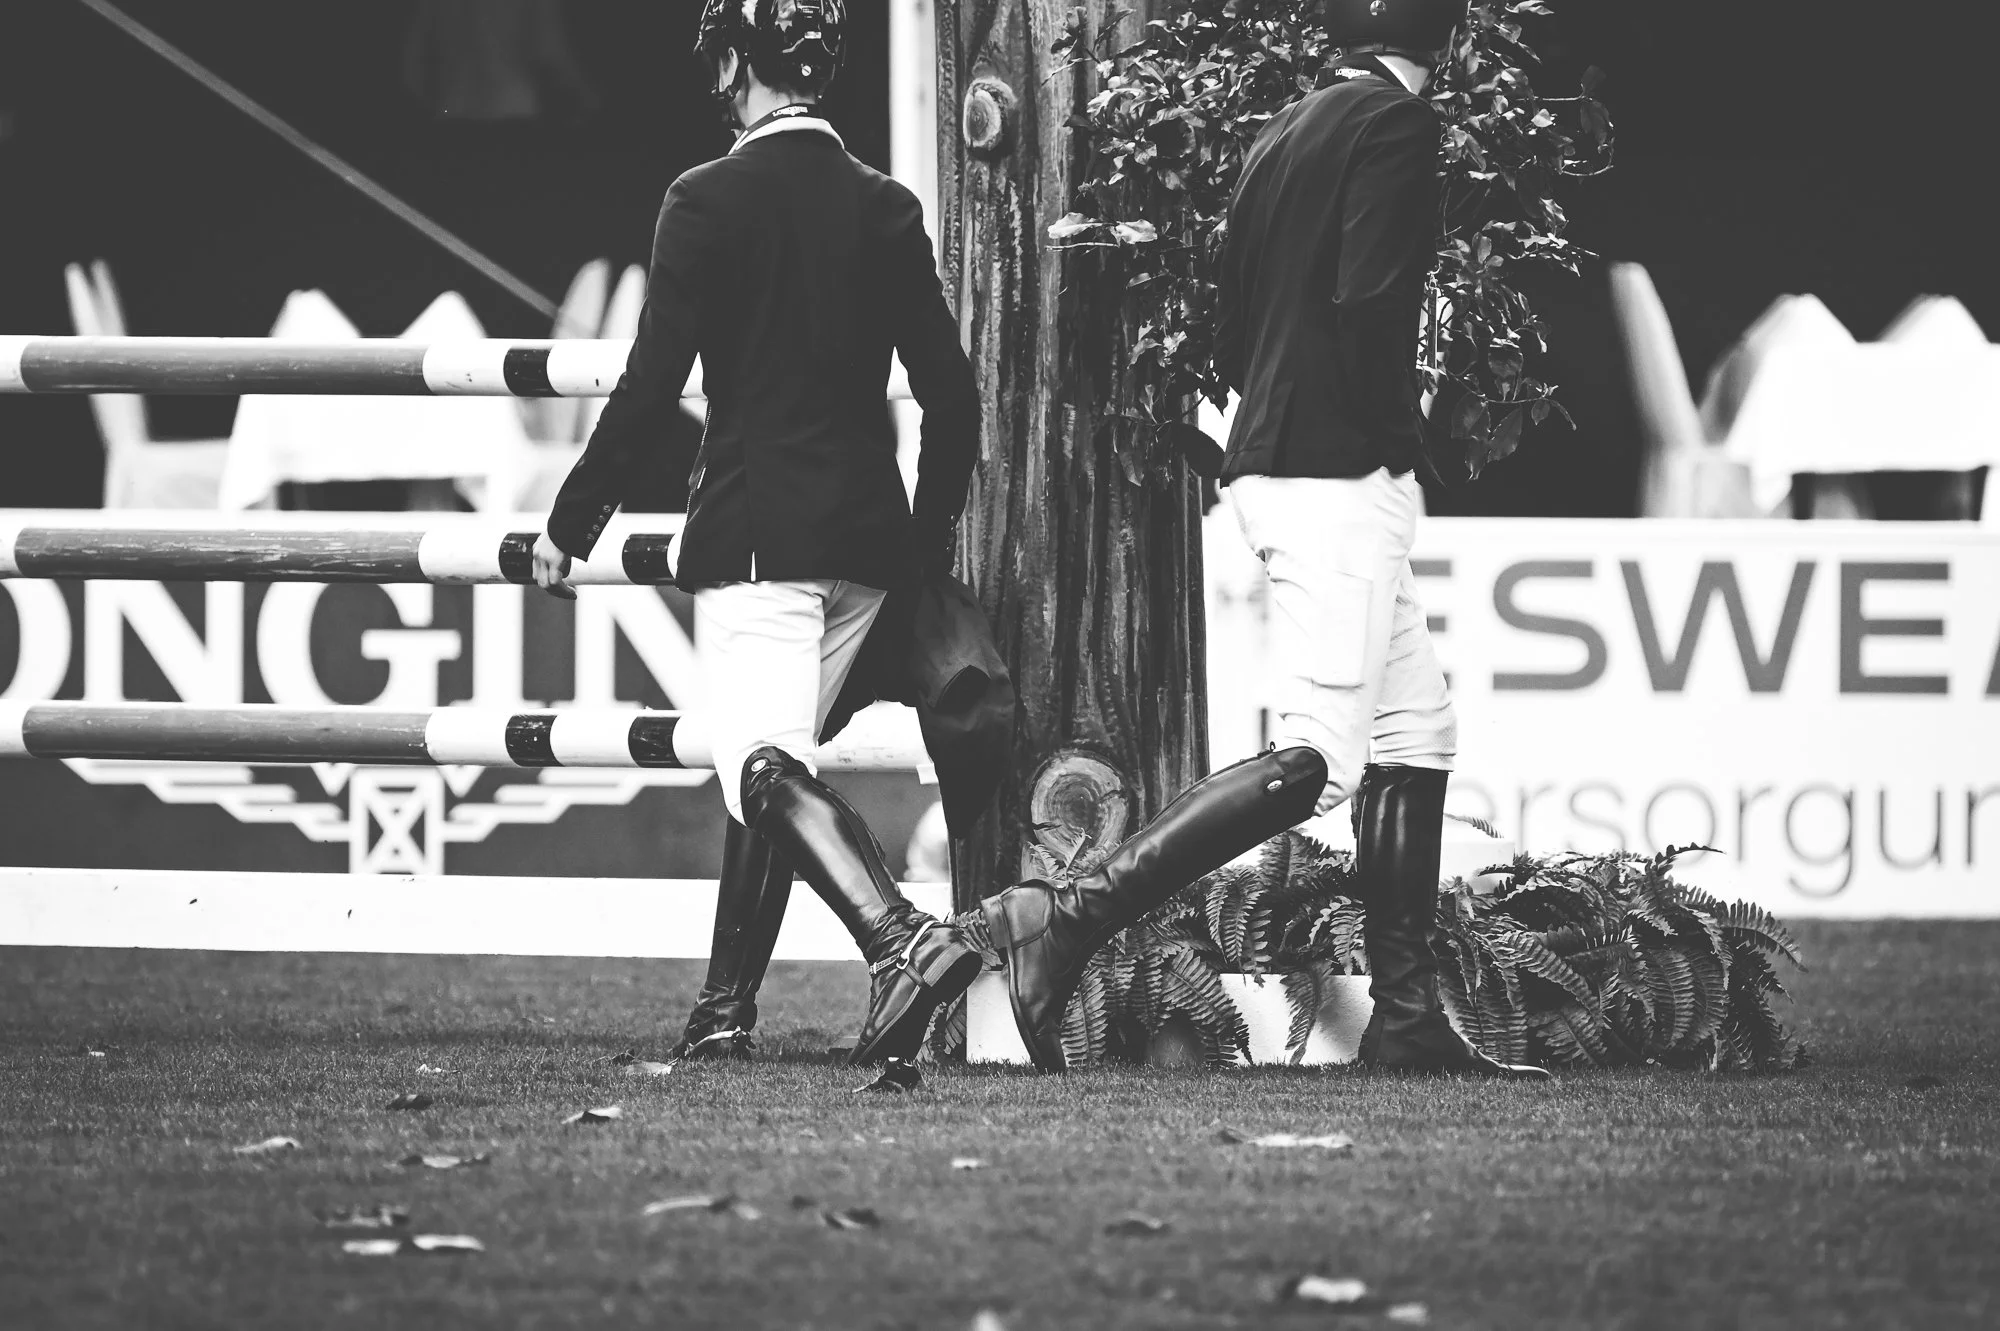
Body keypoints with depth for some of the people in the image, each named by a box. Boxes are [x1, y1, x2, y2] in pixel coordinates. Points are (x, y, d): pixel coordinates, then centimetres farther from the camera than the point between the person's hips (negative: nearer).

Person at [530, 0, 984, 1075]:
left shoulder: (710, 201, -8)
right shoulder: (885, 209, 7)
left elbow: (650, 389, -9)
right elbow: (950, 392, 7)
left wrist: (571, 526, 0)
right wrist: (929, 533, 21)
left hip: (754, 531, -6)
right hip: (864, 537, 6)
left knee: (766, 764, -13)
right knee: (771, 760, 17)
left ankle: (902, 938, -35)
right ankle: (725, 1008, 20)